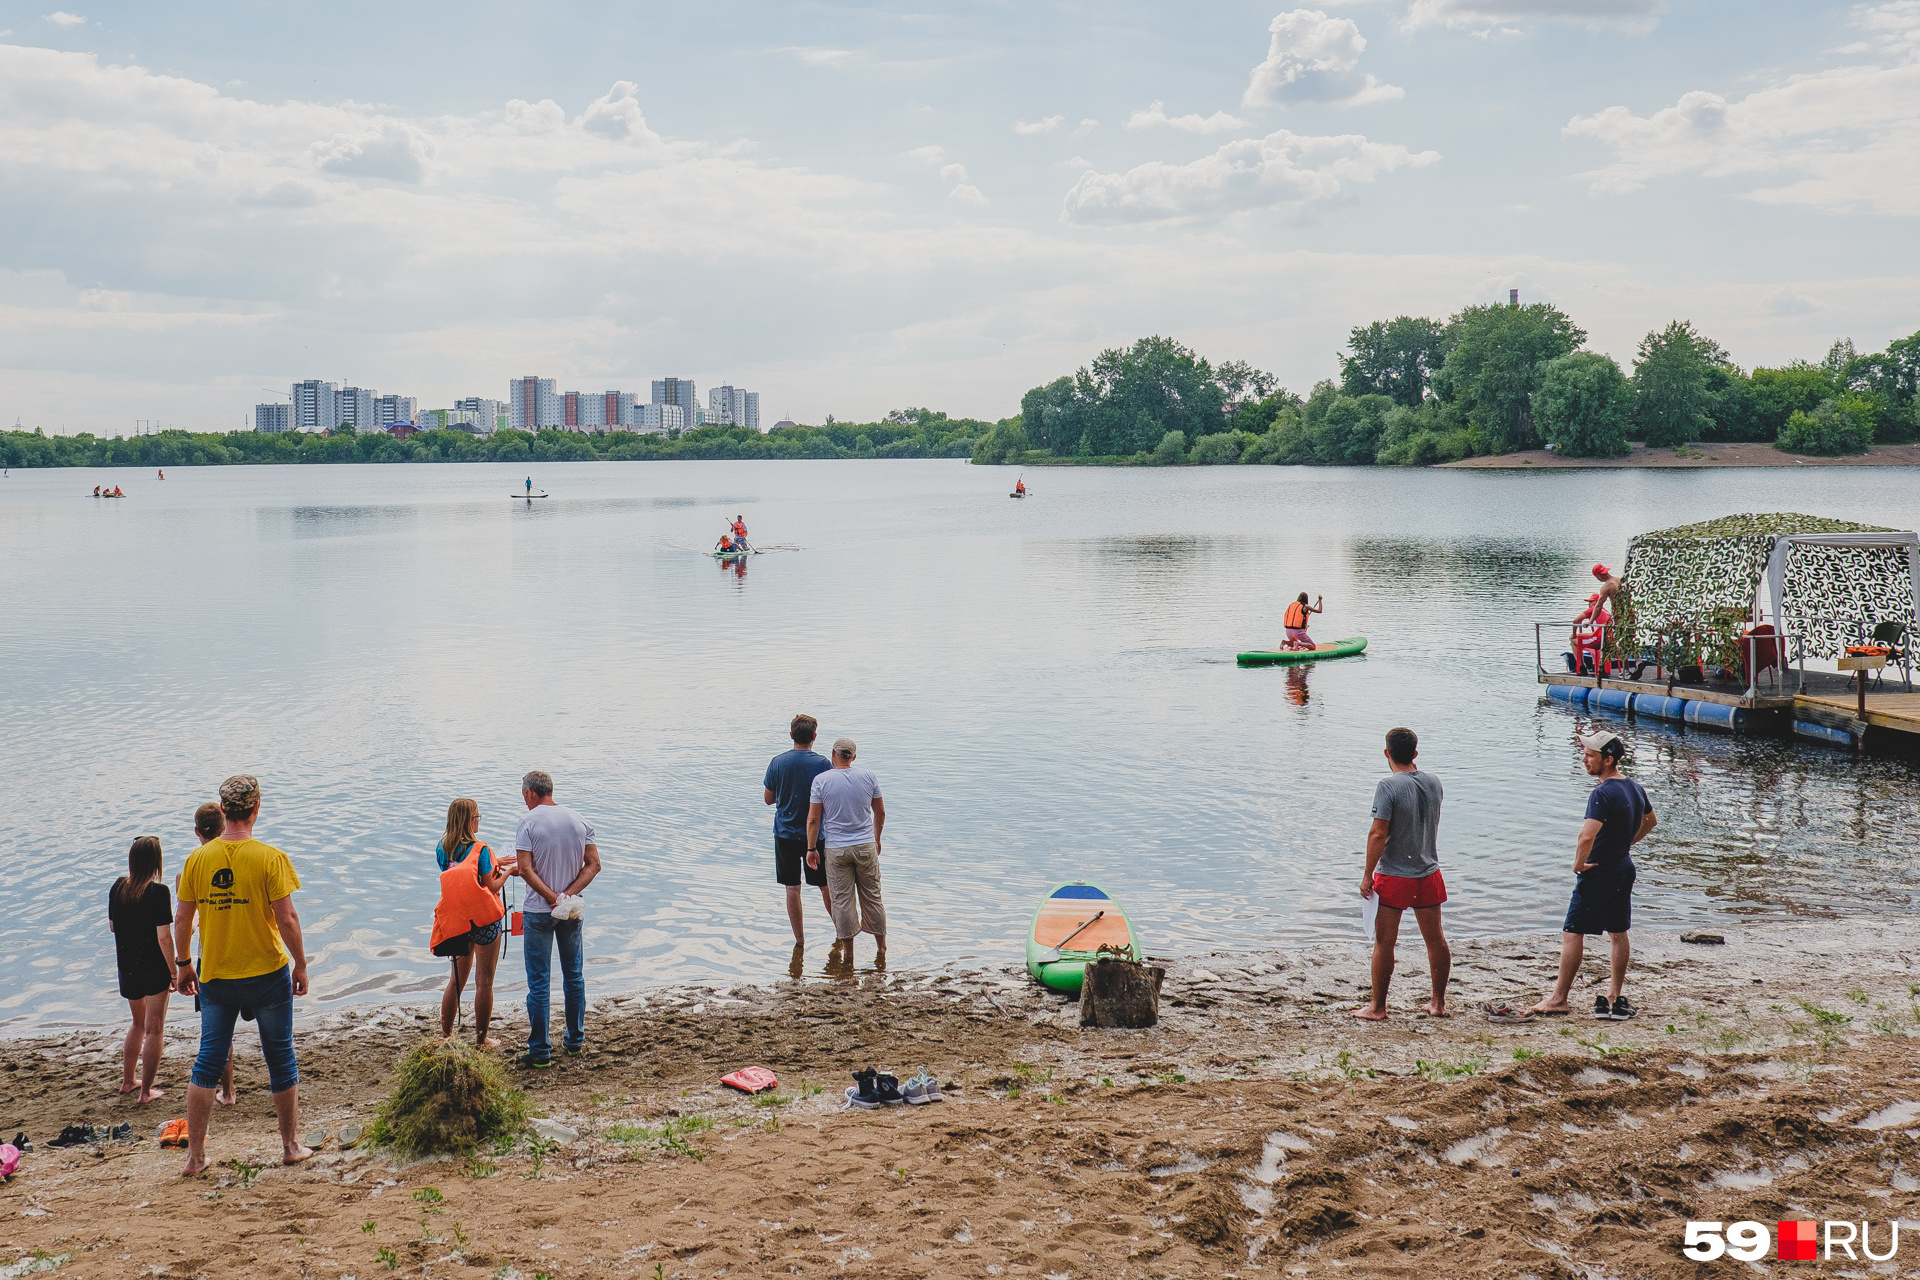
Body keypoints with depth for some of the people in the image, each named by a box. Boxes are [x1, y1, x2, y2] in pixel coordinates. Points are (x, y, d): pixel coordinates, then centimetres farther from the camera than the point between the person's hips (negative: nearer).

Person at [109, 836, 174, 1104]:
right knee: (154, 1030, 6)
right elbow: (164, 938, -19)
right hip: (154, 970, -6)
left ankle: (127, 1080, 35)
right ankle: (146, 1091, 9)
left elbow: (112, 926, 11)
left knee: (138, 1024, 26)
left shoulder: (118, 888, -1)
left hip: (126, 969, 6)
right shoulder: (159, 893, -19)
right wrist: (173, 972, -11)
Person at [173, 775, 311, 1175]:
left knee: (208, 1062, 11)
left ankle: (195, 1156, 14)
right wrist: (301, 965, -2)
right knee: (281, 1060, 10)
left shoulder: (198, 859, -4)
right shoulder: (270, 858, -14)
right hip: (267, 975, -3)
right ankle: (290, 1147, 20)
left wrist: (183, 964, 16)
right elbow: (287, 919, -15)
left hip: (215, 977, 3)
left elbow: (181, 919, 2)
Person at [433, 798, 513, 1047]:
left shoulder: (442, 849, 2)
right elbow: (491, 887, -13)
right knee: (484, 982, 5)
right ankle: (481, 1039, 12)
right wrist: (506, 872, 4)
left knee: (457, 979, 20)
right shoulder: (480, 850, -16)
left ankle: (445, 1034, 26)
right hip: (484, 920, -6)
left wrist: (494, 865, 19)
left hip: (455, 921, 6)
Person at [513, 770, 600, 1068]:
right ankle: (575, 1041, 25)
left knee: (538, 982, 1)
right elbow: (593, 864, -2)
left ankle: (540, 1051, 4)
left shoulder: (528, 822, -11)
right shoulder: (578, 820, 3)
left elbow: (526, 869, -19)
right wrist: (568, 894, -9)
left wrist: (552, 897, -15)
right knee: (574, 975, 16)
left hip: (539, 911, -4)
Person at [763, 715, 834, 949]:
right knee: (826, 886, 14)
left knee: (792, 888, 7)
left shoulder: (777, 763, -6)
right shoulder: (822, 763, -11)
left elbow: (769, 799, 3)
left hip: (785, 834, 1)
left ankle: (799, 941, 10)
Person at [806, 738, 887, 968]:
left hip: (836, 849, -2)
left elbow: (813, 819, -8)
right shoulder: (869, 777, -1)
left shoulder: (821, 780, -9)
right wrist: (876, 839, 23)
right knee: (872, 897, 12)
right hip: (866, 846, 2)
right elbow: (880, 813, 9)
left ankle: (848, 951, 12)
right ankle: (881, 947, 21)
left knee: (842, 900, 6)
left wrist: (811, 848, 2)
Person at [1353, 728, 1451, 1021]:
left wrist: (1368, 874, -11)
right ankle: (1438, 1003, 22)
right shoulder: (1433, 783, 3)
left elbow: (1378, 834, -19)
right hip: (1428, 873, 6)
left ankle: (1378, 1006, 8)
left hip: (1394, 875, -6)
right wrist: (1413, 769, 21)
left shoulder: (1389, 786, -16)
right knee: (1436, 940, 13)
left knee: (1384, 942, 3)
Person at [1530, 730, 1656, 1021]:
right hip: (1625, 869, 9)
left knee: (1572, 933, 0)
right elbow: (1651, 821, 24)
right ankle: (1615, 998, 22)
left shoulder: (1602, 794, -23)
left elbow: (1587, 836, -35)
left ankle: (1559, 999, 4)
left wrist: (1578, 864, -19)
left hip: (1599, 874, -9)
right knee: (1618, 934, 15)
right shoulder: (1634, 788, 5)